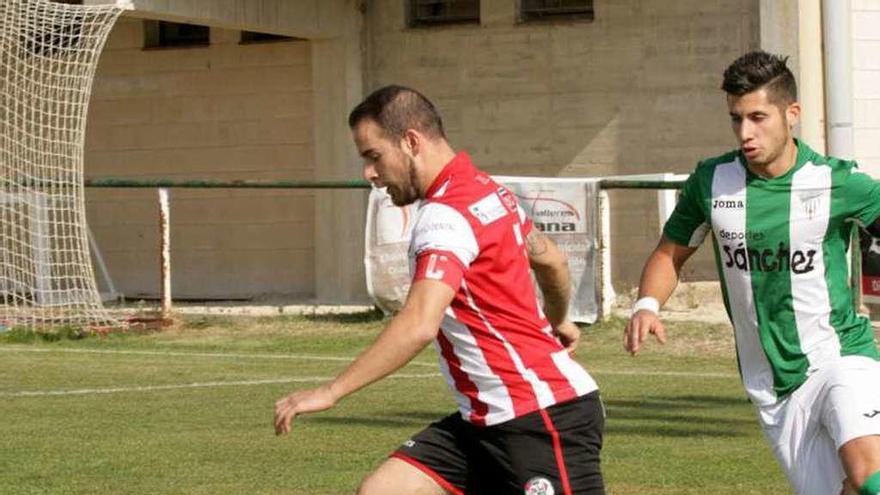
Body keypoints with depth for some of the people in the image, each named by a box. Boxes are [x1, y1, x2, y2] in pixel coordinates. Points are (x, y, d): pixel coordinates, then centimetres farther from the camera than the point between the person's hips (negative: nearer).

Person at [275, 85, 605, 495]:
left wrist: (330, 392, -31)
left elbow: (419, 326, -32)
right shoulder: (487, 192, 11)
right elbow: (551, 261, 29)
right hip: (486, 419, 10)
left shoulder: (446, 216, -19)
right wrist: (557, 322, 49)